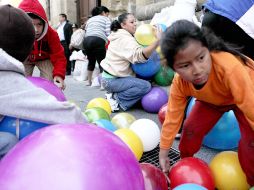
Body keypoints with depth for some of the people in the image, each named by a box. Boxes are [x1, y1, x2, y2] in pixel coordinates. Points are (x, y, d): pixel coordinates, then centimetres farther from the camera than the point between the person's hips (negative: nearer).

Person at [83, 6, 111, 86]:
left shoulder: (89, 19, 31)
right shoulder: (106, 19, 16)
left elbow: (86, 32, 20)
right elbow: (107, 33, 2)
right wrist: (107, 43, 10)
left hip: (87, 40, 6)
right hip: (98, 40, -5)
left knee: (91, 62, 21)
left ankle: (89, 81, 31)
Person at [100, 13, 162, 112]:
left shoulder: (120, 36, 16)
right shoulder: (125, 39, -17)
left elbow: (133, 55, 8)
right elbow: (140, 55, -34)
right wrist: (158, 41, -40)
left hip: (112, 76, 10)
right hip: (112, 80, -10)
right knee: (146, 86, -19)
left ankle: (114, 95, 7)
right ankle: (115, 99, -8)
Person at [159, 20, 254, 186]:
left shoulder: (230, 67, -46)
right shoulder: (180, 83, -28)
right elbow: (172, 118, -18)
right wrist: (163, 153, -11)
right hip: (213, 99, 4)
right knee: (191, 128, -7)